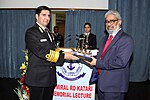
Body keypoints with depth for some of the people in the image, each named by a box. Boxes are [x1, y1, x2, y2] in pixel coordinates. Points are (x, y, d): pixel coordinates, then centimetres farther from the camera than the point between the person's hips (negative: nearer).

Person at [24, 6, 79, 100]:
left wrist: (65, 53, -1)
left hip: (50, 77, 7)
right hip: (38, 78, -7)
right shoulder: (31, 32, -11)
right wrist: (64, 56, -21)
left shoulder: (49, 33, 16)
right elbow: (41, 52, -22)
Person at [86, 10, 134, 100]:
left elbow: (120, 62, -24)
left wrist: (97, 63, -19)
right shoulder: (105, 38, 15)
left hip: (114, 86, -7)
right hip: (101, 83, 8)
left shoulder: (126, 39, -13)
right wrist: (92, 59, -2)